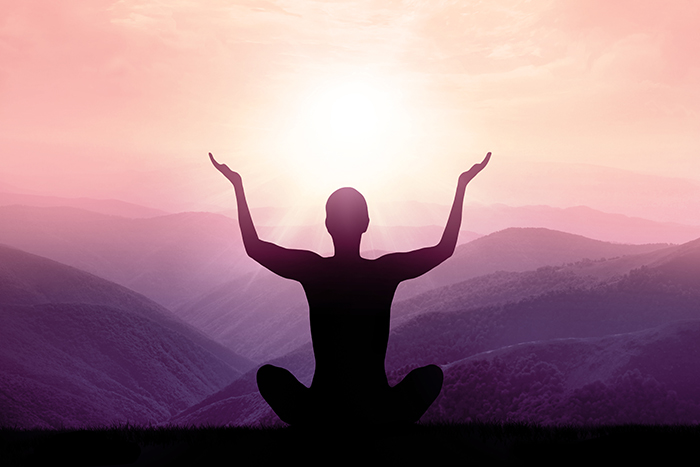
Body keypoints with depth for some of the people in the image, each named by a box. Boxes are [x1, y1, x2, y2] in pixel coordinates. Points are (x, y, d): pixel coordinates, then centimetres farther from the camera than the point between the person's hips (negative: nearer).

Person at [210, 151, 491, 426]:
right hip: (379, 414, 0)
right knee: (432, 373, 26)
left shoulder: (310, 269, -7)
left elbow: (253, 246, 10)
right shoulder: (386, 271, -7)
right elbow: (446, 247, 10)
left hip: (319, 413, 1)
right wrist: (462, 186, 18)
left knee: (268, 374, 29)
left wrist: (237, 185, 17)